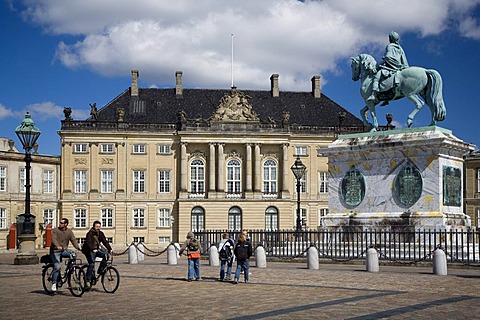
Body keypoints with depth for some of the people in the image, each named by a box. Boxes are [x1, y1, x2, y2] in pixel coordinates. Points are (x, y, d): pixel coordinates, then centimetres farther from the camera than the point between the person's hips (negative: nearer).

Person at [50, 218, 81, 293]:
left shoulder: (69, 232, 4)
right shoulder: (55, 230, -8)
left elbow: (73, 240, -6)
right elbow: (54, 239, -23)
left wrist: (78, 247, -25)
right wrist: (58, 246, -43)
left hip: (64, 250, 4)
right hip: (55, 251, -4)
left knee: (73, 255, -23)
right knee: (57, 267, -16)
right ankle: (54, 283, -1)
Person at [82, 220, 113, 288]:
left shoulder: (100, 233, 7)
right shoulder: (90, 233, -13)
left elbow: (105, 242, 0)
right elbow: (89, 242, -26)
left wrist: (110, 249, -13)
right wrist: (93, 249, -42)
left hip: (96, 249, 6)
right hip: (89, 250, -6)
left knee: (105, 255, -18)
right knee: (92, 263, -20)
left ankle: (100, 270, -6)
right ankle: (88, 280, -13)